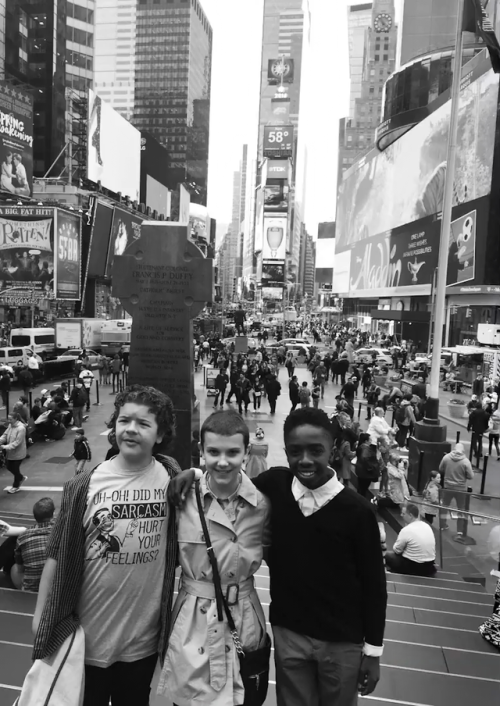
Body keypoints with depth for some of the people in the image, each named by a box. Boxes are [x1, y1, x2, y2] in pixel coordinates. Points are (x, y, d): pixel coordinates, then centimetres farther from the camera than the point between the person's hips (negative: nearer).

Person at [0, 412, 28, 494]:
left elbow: (17, 442, -26)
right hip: (10, 452, 8)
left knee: (15, 469, 6)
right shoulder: (10, 425, -1)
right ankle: (21, 478, 41)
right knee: (9, 466, 17)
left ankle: (16, 486, 29)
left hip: (18, 453, -8)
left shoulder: (21, 428, -25)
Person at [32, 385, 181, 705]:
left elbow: (182, 548, 5)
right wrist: (42, 614, -6)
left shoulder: (171, 478, -9)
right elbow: (57, 555, -6)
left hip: (144, 637, 1)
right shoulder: (85, 486, -12)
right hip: (88, 634, -1)